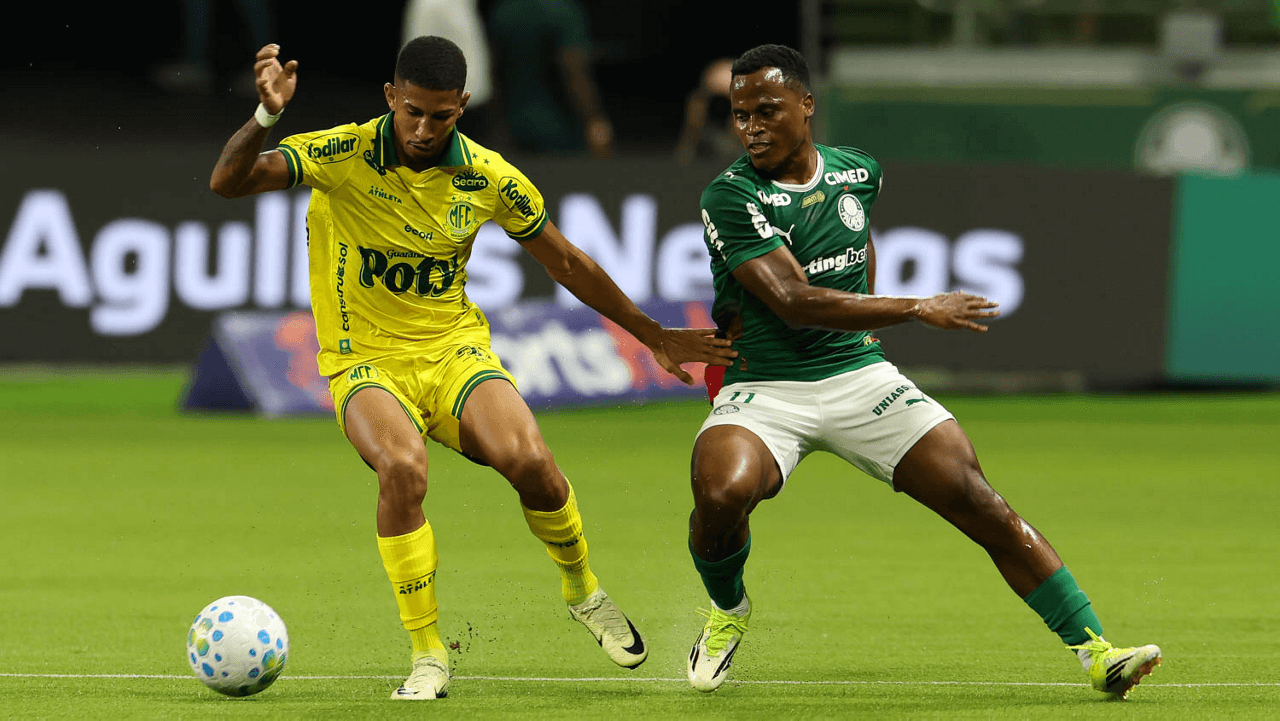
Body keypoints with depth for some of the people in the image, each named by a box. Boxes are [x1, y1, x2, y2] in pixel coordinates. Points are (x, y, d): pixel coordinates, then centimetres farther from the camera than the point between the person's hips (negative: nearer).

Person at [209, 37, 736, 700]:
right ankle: (427, 657, -19)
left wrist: (654, 336, 16)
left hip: (456, 351, 2)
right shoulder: (344, 155, -12)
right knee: (402, 466, -34)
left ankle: (582, 589, 6)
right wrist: (266, 116, -40)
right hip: (366, 362, -2)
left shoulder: (489, 179, -4)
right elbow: (228, 181, -21)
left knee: (528, 459, -26)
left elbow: (568, 264, 11)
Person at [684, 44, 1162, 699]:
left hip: (858, 374, 4)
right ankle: (727, 611, 3)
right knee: (721, 493, -33)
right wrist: (916, 310, -24)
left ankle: (1096, 651, -8)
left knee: (976, 498, -11)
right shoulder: (730, 198, -14)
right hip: (763, 391, -4)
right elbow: (795, 302, -23)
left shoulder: (857, 172, 5)